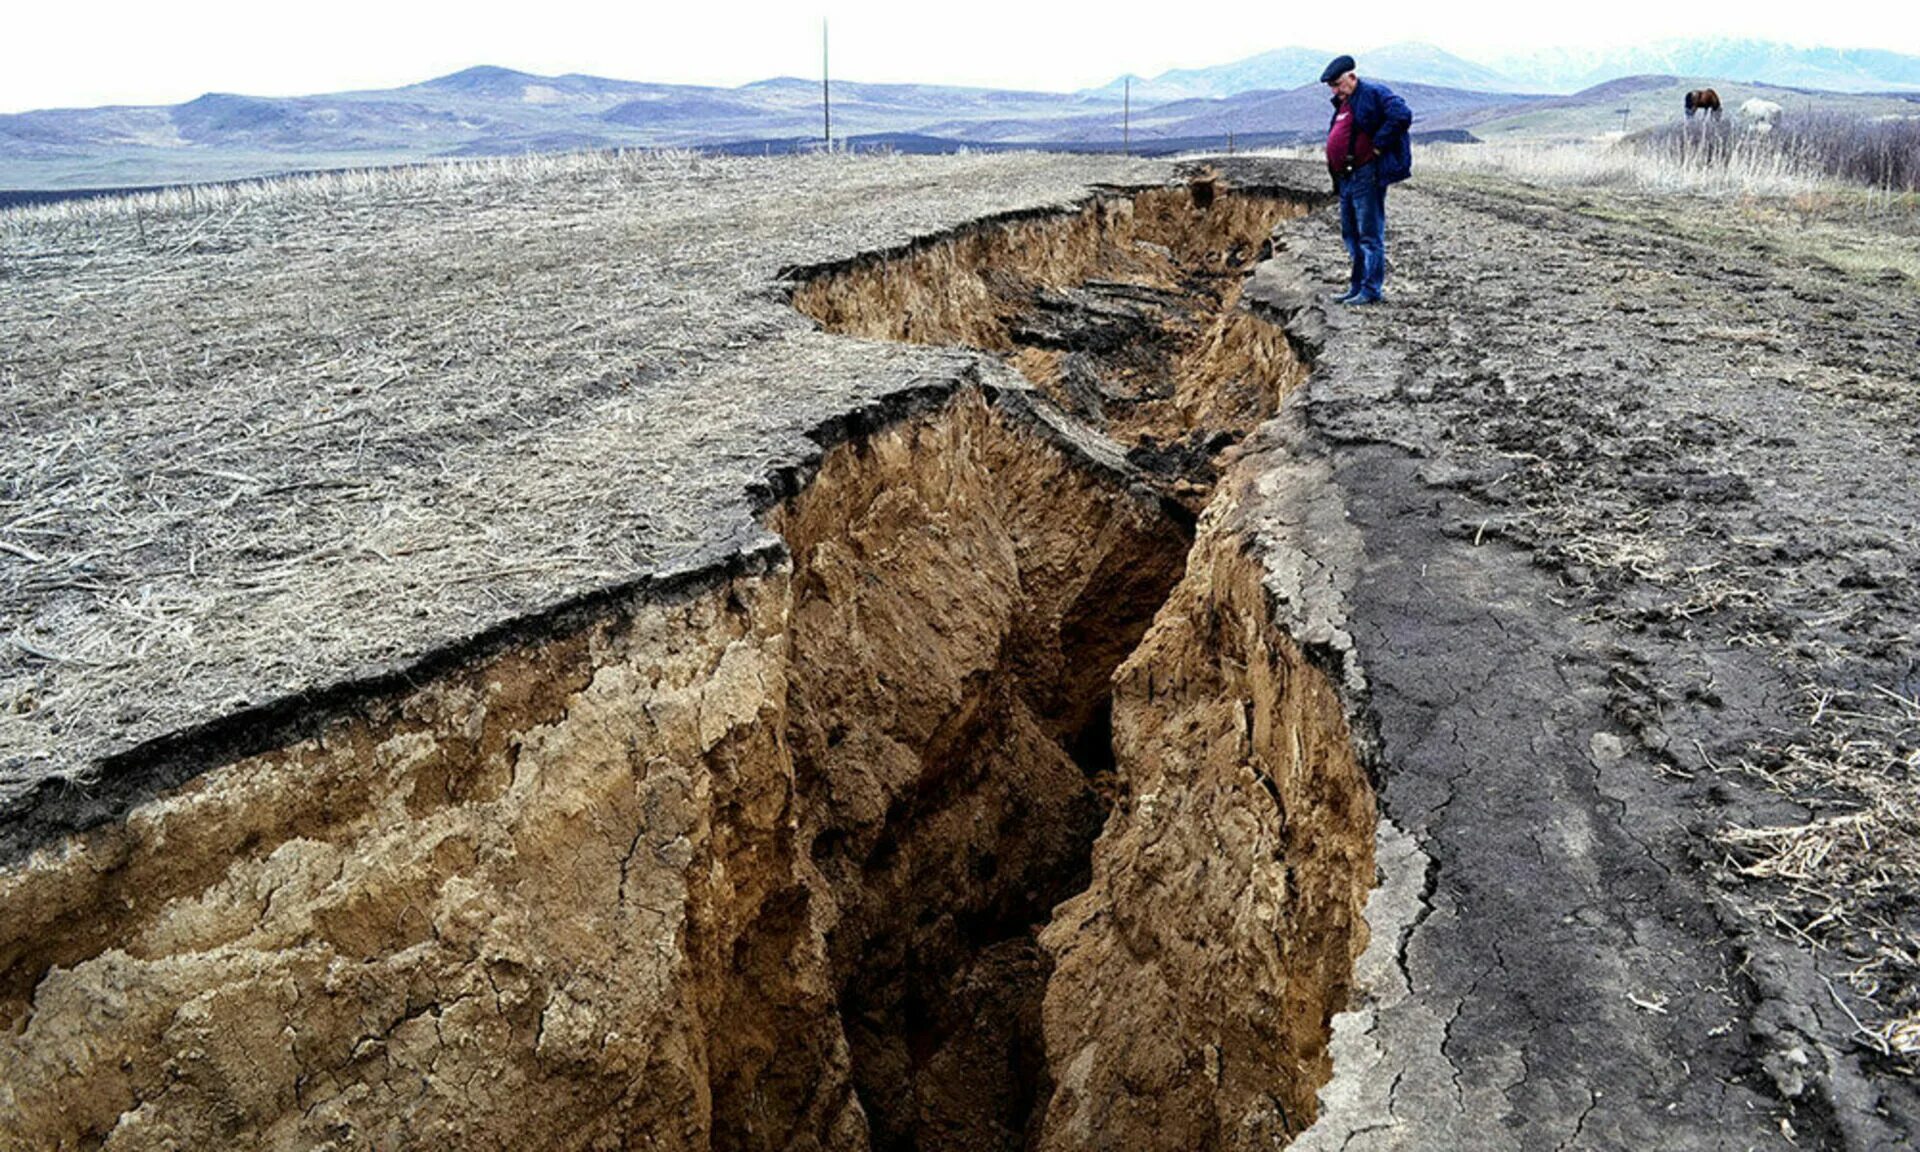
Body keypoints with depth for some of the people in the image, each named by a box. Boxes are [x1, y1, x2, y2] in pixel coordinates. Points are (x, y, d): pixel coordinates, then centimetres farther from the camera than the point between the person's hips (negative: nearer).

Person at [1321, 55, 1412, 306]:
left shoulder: (1374, 94, -8)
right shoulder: (1344, 103, 19)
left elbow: (1402, 116, -21)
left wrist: (1378, 146, -17)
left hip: (1367, 176, -10)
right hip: (1346, 178, 10)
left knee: (1370, 235, -7)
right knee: (1351, 234, 13)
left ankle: (1371, 290, -5)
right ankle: (1357, 286, 21)